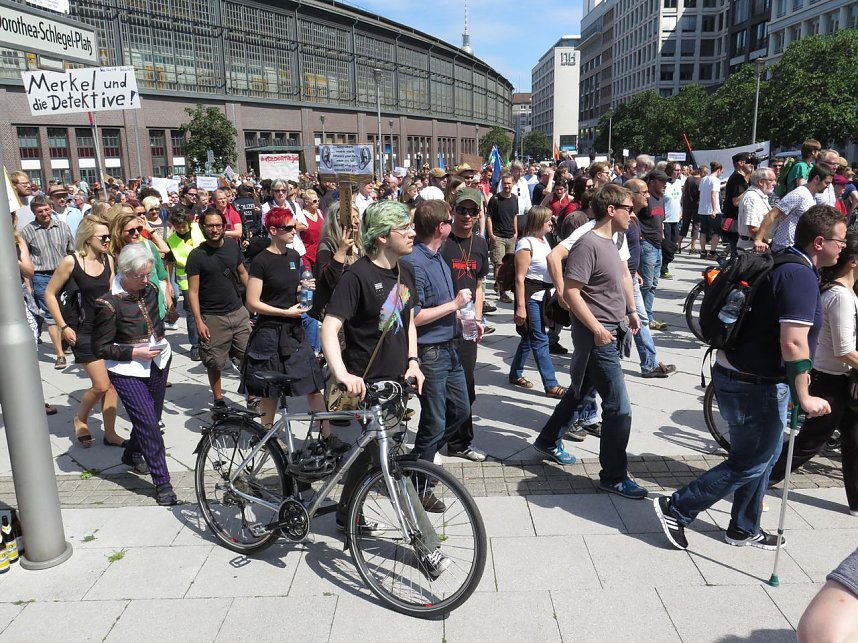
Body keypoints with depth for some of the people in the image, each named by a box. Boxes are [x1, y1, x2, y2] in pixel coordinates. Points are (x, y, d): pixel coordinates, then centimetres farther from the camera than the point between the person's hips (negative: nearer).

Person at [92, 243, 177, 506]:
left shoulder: (150, 289, -1)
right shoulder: (109, 304, -19)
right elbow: (100, 348, -13)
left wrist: (159, 340, 10)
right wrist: (134, 352, -19)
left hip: (158, 361, 6)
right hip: (128, 371, -6)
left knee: (151, 417, 17)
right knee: (149, 424, -8)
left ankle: (132, 454, 46)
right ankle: (162, 483, 2)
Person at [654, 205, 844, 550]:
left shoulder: (783, 264, 10)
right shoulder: (801, 276, -21)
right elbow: (794, 343, -29)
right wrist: (804, 397, -24)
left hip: (737, 373, 10)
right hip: (753, 385, -10)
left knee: (766, 452, 22)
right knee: (749, 463, 5)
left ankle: (744, 529, 36)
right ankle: (676, 508, 12)